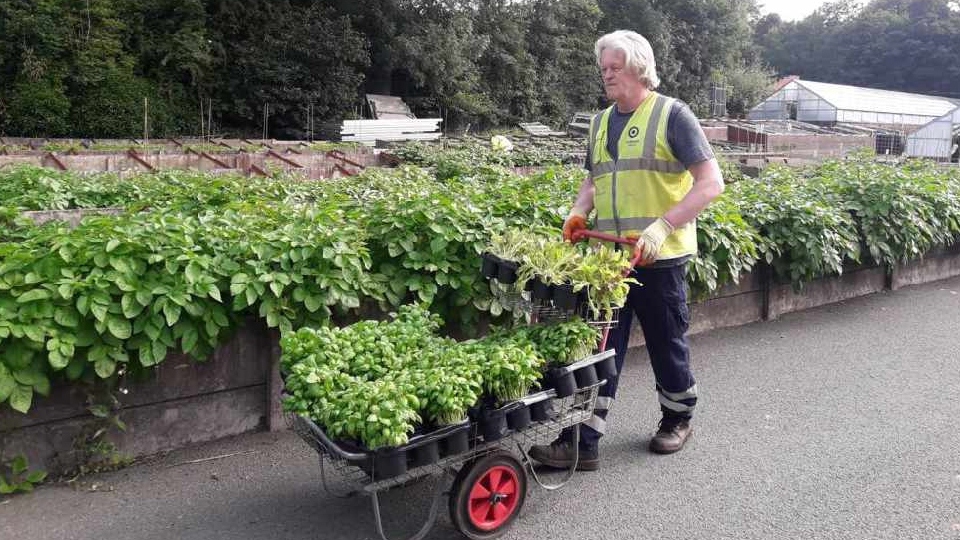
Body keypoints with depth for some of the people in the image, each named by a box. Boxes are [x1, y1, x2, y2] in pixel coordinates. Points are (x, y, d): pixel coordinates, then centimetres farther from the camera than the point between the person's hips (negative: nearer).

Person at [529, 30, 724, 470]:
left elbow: (711, 182, -12)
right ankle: (581, 442, 7)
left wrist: (663, 225, -24)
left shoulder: (672, 115, -6)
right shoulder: (601, 122, 13)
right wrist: (579, 211, 3)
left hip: (659, 257, -5)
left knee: (667, 344, 10)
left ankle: (678, 419, 34)